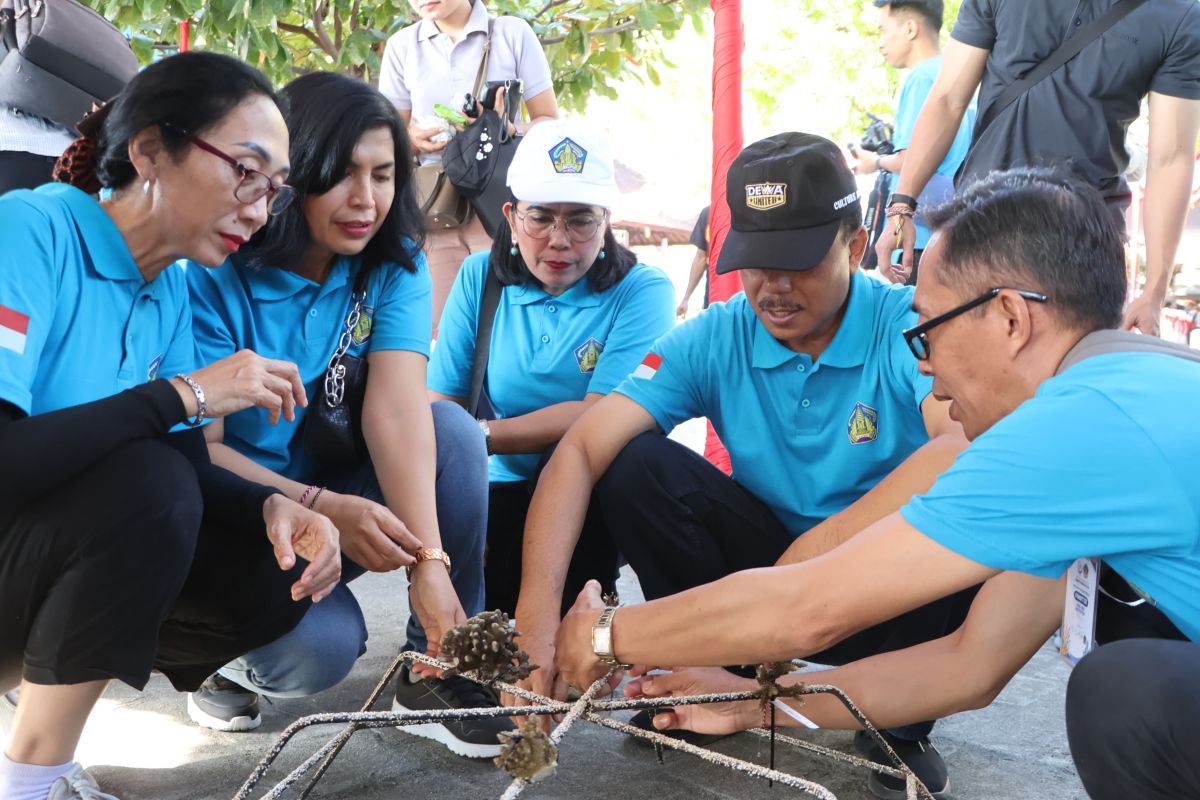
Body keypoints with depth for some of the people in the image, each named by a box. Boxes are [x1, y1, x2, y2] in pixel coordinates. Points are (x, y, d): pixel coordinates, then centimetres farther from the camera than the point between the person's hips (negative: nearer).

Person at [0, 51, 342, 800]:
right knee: (146, 481, -30)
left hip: (62, 570, 7)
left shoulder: (170, 291, 2)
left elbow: (189, 468, 0)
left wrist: (273, 505, -19)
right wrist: (183, 393, -28)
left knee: (276, 575, -6)